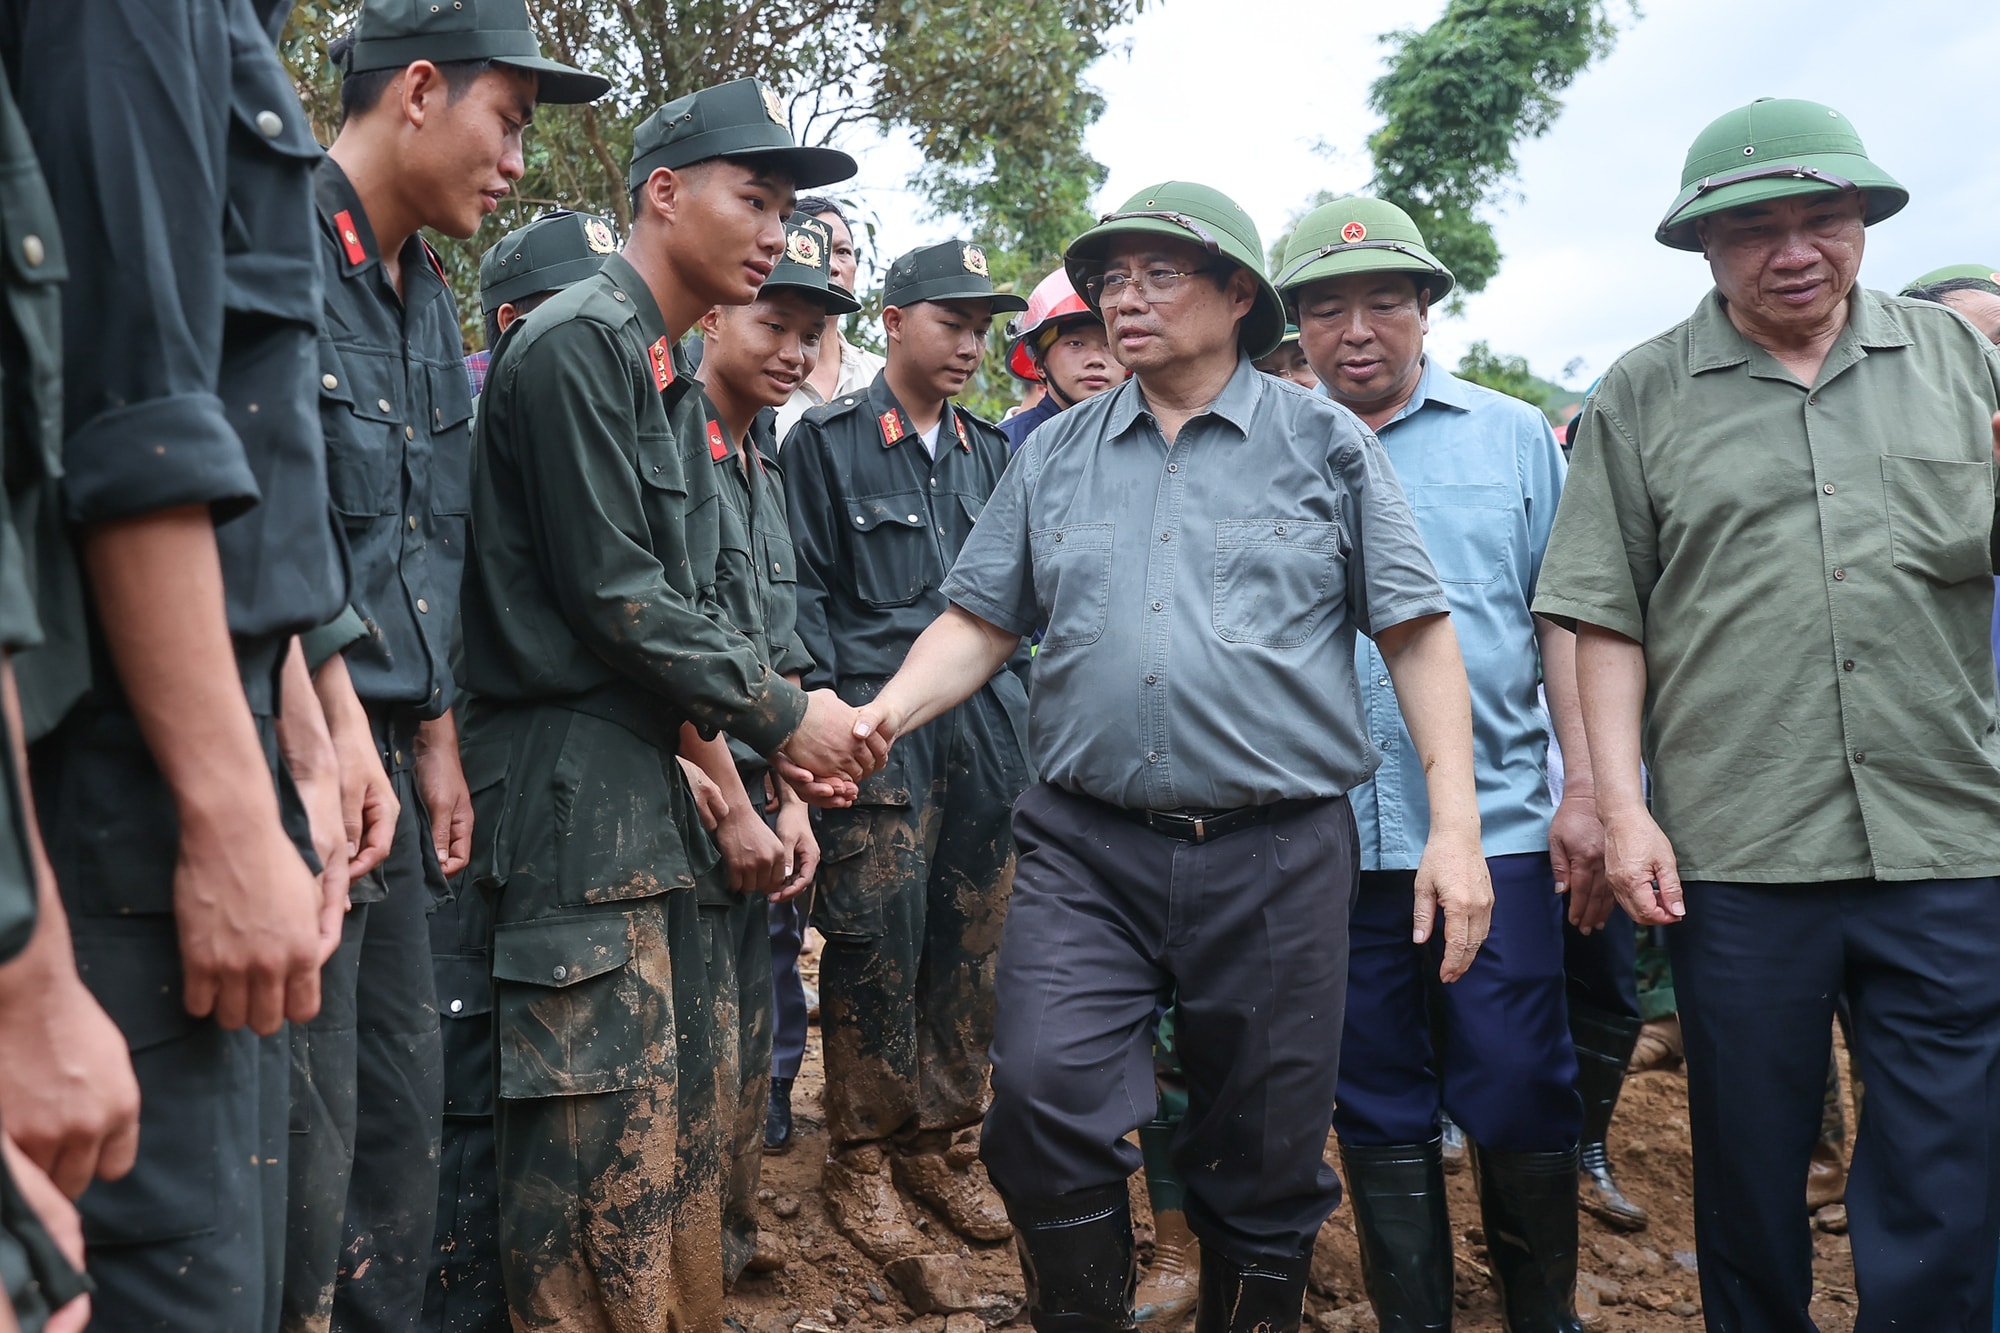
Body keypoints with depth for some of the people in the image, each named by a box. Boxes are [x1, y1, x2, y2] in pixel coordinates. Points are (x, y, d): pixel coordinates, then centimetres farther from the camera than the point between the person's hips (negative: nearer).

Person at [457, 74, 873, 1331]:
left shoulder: (668, 376, 18)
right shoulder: (580, 342, -11)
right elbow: (612, 593, -16)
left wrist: (724, 771, 9)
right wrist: (781, 714, -8)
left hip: (647, 788, 10)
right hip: (575, 788, -10)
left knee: (683, 1121, 15)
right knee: (609, 1141, -5)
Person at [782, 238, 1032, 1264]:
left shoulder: (990, 451, 17)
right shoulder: (827, 439, 2)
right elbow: (805, 590, -2)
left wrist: (1020, 706, 12)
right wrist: (827, 709, -11)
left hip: (985, 730, 5)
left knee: (969, 944, 8)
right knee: (877, 942, -3)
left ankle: (942, 1144, 23)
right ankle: (860, 1159, 13)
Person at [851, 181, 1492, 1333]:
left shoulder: (1325, 442, 4)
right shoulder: (1055, 455, 12)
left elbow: (1418, 633, 2)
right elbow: (982, 623, 10)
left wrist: (1456, 827, -6)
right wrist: (887, 713, -9)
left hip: (1279, 854, -1)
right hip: (1086, 848, 2)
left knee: (1266, 1161, 9)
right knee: (1043, 1094, -14)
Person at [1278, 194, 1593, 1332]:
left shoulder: (1513, 436, 6)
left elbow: (1566, 620, 5)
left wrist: (1585, 789, -2)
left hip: (1497, 824, -1)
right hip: (1328, 839, 1)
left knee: (1520, 1100, 4)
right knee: (1378, 1109, 11)